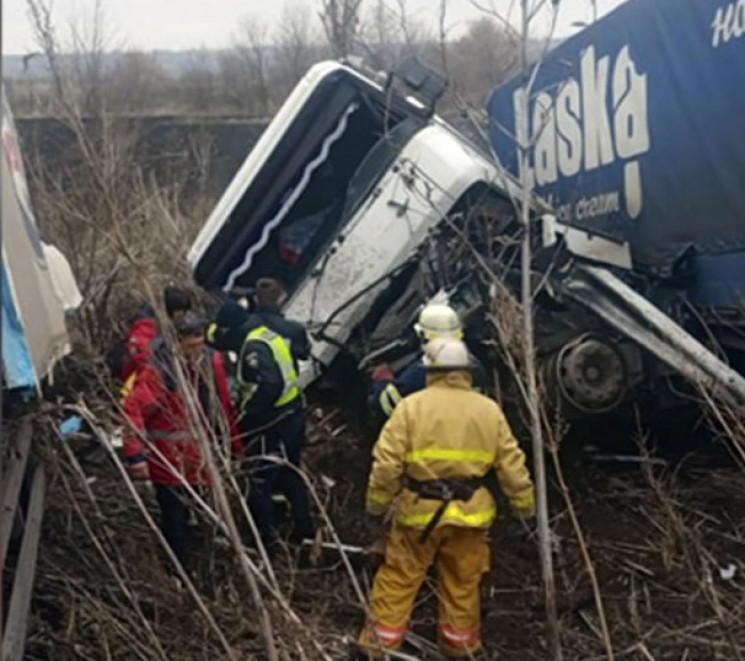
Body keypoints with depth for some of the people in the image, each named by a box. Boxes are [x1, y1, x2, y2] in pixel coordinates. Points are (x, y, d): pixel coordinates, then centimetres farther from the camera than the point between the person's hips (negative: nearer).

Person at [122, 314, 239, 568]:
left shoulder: (210, 361, -3)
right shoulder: (156, 371, -22)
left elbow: (223, 405, 5)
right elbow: (133, 409, -23)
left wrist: (234, 442, 10)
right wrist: (135, 455, -28)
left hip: (196, 455, 6)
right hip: (168, 459, -6)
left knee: (192, 511, 20)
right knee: (175, 518, 2)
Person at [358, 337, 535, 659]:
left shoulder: (412, 406, -9)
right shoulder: (489, 410, 1)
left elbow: (387, 463, -11)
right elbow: (512, 465, 4)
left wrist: (377, 503, 1)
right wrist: (524, 503, 16)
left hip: (420, 511, -2)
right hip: (469, 513, 3)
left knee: (399, 576, 12)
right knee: (462, 582, 17)